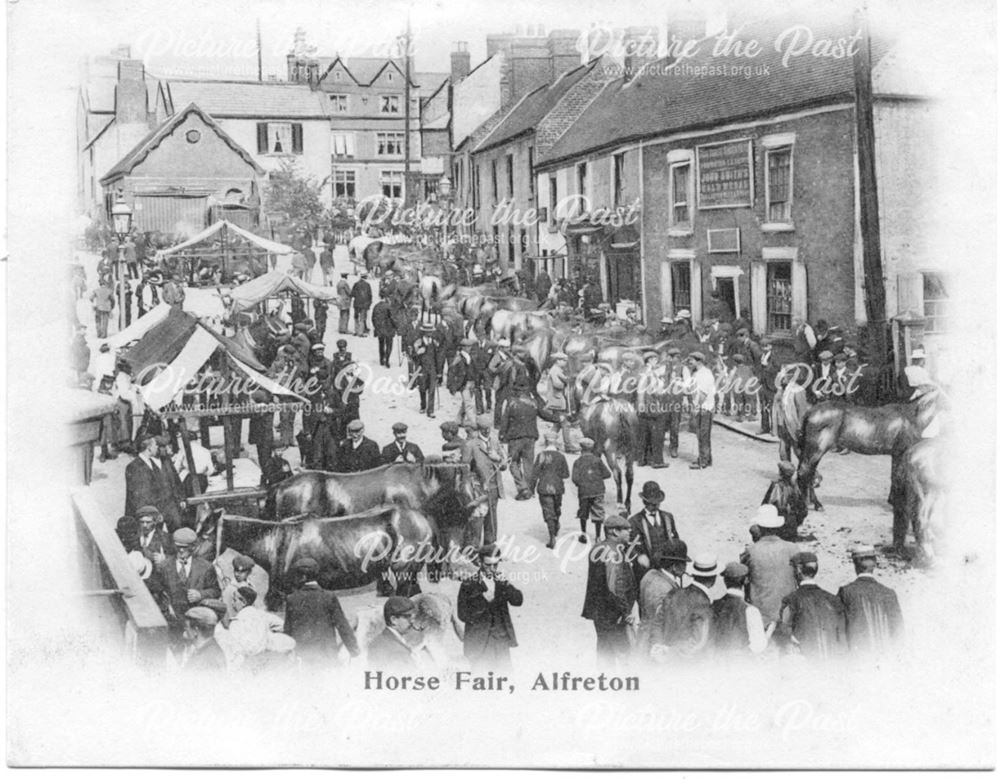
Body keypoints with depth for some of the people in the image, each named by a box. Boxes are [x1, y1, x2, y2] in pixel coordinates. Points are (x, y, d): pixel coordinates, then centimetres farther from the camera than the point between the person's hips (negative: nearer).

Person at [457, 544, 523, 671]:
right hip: (478, 644, -3)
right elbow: (463, 615, -10)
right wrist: (484, 598, -20)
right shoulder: (469, 585, -5)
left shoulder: (500, 581, 7)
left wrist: (505, 585, -20)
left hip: (501, 641, 3)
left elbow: (518, 601, -4)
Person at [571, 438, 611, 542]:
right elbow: (607, 474, -3)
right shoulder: (597, 460, 1)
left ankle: (583, 533, 13)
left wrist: (580, 484, 10)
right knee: (598, 513, 5)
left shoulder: (578, 462, -1)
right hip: (598, 490, 0)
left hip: (584, 491, 0)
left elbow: (575, 478, -10)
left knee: (583, 513, 18)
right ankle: (598, 536, 3)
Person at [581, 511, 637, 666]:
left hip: (597, 611, 9)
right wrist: (626, 612, -21)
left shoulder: (597, 548, 9)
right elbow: (614, 588, -25)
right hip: (611, 613, -9)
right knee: (622, 650, -3)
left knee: (604, 647, 18)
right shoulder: (614, 553, -20)